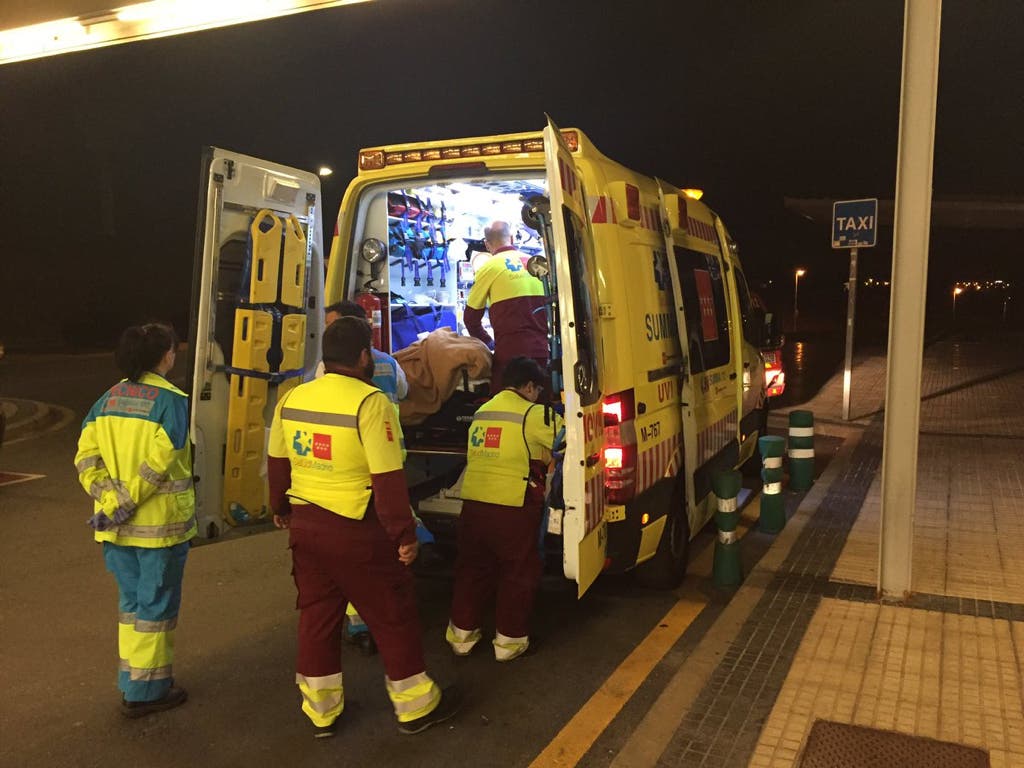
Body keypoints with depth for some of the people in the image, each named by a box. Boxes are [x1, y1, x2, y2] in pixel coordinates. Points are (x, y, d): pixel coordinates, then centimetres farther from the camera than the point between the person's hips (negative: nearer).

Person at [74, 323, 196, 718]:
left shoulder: (109, 398, 6)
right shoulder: (172, 400, -14)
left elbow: (85, 456, -2)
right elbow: (157, 463, -24)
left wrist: (111, 498, -9)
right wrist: (125, 504, -18)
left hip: (118, 524, 6)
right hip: (160, 523, -6)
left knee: (131, 599, 20)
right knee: (156, 604, 7)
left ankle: (134, 680, 30)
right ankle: (146, 690, 18)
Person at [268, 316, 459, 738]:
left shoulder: (291, 400, 2)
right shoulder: (370, 402, -19)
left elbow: (277, 463, 13)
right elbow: (388, 479, -21)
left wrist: (281, 509, 29)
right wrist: (405, 535, -12)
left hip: (306, 525, 6)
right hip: (358, 532, -6)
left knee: (317, 616, 18)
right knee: (393, 618, 9)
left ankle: (320, 711, 30)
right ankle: (415, 705, 24)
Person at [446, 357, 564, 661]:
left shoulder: (482, 411, 16)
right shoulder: (534, 414, -6)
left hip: (473, 502, 7)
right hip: (512, 507, -6)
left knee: (472, 568, 18)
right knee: (520, 573, 9)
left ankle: (461, 634, 26)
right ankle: (509, 639, 16)